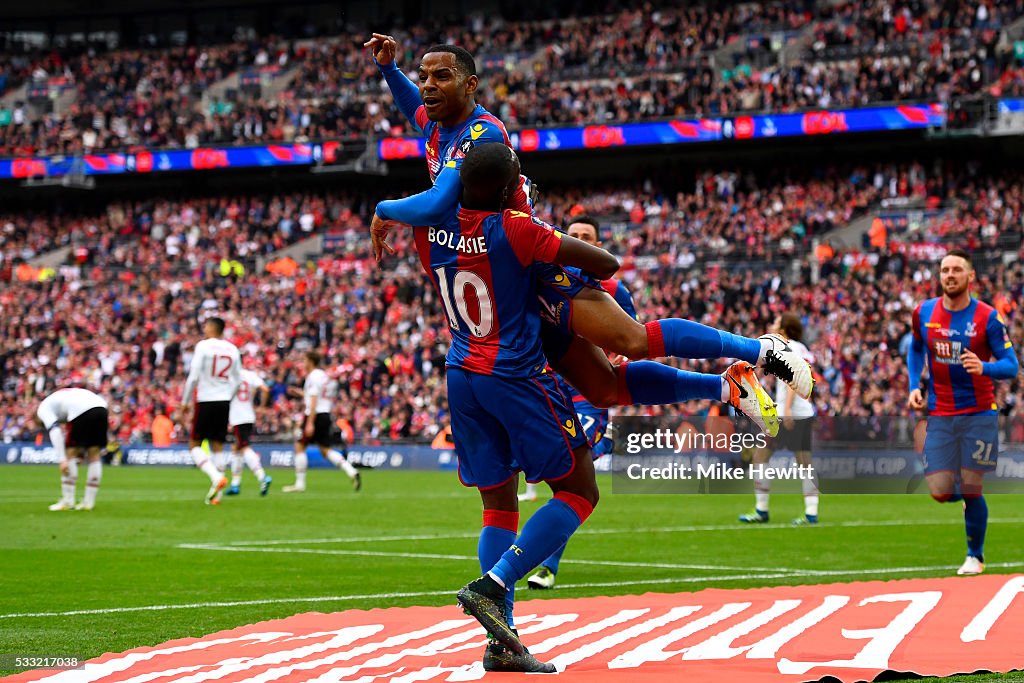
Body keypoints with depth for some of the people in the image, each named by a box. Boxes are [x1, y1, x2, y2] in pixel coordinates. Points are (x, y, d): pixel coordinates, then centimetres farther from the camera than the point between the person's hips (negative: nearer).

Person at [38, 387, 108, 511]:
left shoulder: (43, 409, 17)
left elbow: (54, 431, -1)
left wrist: (63, 460, -5)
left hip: (82, 411, -7)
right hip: (101, 407, 7)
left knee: (70, 453, 9)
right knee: (94, 456, 15)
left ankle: (67, 501, 9)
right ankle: (89, 502, 18)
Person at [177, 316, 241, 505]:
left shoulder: (203, 346, -8)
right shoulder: (233, 349, 8)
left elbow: (193, 377, -11)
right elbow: (237, 380, 12)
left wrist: (185, 403, -3)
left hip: (206, 400, -5)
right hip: (224, 402, 5)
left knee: (194, 444, 4)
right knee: (218, 447, 10)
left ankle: (216, 477, -19)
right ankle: (216, 494, 6)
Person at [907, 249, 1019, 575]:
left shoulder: (988, 317, -9)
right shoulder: (924, 313, 1)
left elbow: (1011, 365, -9)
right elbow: (916, 349, 21)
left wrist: (984, 368, -29)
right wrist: (914, 385, 7)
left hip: (978, 414, -3)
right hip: (940, 415, 3)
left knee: (971, 487, -5)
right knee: (939, 491, -5)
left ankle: (975, 555, 15)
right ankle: (971, 499, 31)